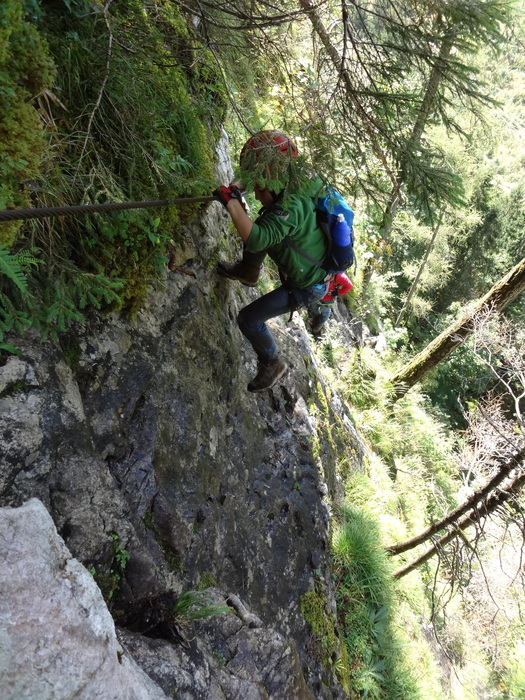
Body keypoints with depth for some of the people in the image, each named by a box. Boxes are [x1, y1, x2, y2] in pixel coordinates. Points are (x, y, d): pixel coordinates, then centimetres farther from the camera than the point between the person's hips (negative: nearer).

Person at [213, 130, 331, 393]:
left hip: (307, 287, -9)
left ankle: (272, 363, 18)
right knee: (256, 231, 21)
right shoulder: (295, 188, -9)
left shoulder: (289, 207, -38)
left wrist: (232, 202, -42)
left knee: (250, 319, -6)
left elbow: (256, 239, -50)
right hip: (316, 265, 9)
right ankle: (247, 273, 49)